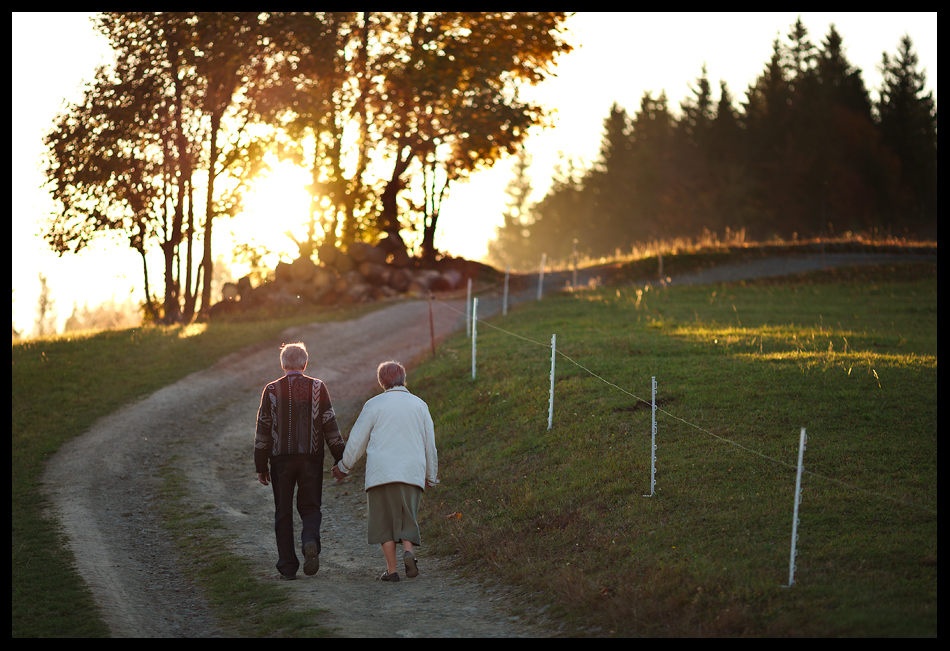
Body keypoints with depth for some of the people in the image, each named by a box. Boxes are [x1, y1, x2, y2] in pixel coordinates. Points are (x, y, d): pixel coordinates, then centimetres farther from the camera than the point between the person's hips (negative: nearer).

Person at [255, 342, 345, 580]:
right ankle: (310, 542, -20)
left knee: (283, 513, 7)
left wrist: (261, 466, 7)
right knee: (310, 508, 10)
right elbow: (330, 426, 0)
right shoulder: (317, 388, 2)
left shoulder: (272, 390, 3)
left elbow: (263, 430, 2)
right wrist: (340, 460, 4)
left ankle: (288, 567, 4)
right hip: (311, 459, 0)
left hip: (281, 459, 0)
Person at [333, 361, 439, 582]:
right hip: (412, 472, 2)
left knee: (384, 520, 5)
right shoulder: (419, 405, 8)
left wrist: (344, 466, 19)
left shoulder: (374, 404, 1)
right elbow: (430, 444, 12)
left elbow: (357, 439, 5)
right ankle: (409, 551, -17)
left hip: (382, 471, -2)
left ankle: (391, 569, -2)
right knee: (407, 519, 11)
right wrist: (430, 476, 23)